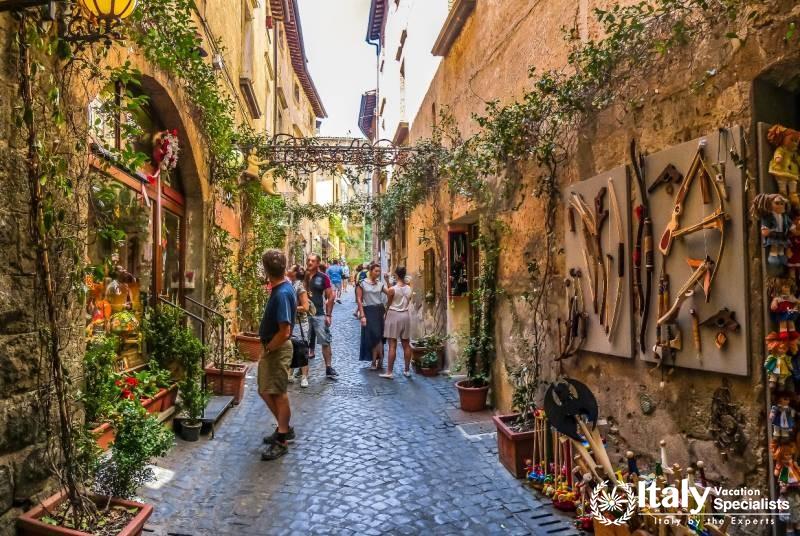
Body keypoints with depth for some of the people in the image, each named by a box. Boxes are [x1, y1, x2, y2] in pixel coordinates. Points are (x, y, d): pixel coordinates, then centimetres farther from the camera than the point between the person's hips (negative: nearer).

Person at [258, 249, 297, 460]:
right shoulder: (283, 287, 3)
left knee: (279, 394, 2)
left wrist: (267, 349, -15)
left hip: (277, 350, -9)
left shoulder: (282, 294, -25)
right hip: (272, 348, 9)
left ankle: (282, 440, 15)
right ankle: (284, 428, 32)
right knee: (265, 391, 17)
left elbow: (284, 332, -26)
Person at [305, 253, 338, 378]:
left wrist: (328, 315, -6)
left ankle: (329, 368, 4)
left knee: (325, 341, -2)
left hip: (319, 315, -2)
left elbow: (330, 296, -2)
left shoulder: (323, 277, -2)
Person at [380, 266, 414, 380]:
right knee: (406, 344, 12)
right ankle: (407, 370, 20)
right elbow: (408, 302, 7)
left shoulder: (392, 289, -13)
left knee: (392, 345, -2)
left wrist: (386, 314, 15)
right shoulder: (409, 288, 0)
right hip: (406, 315, 5)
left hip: (394, 315, -5)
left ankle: (389, 372, 1)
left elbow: (389, 303, -3)